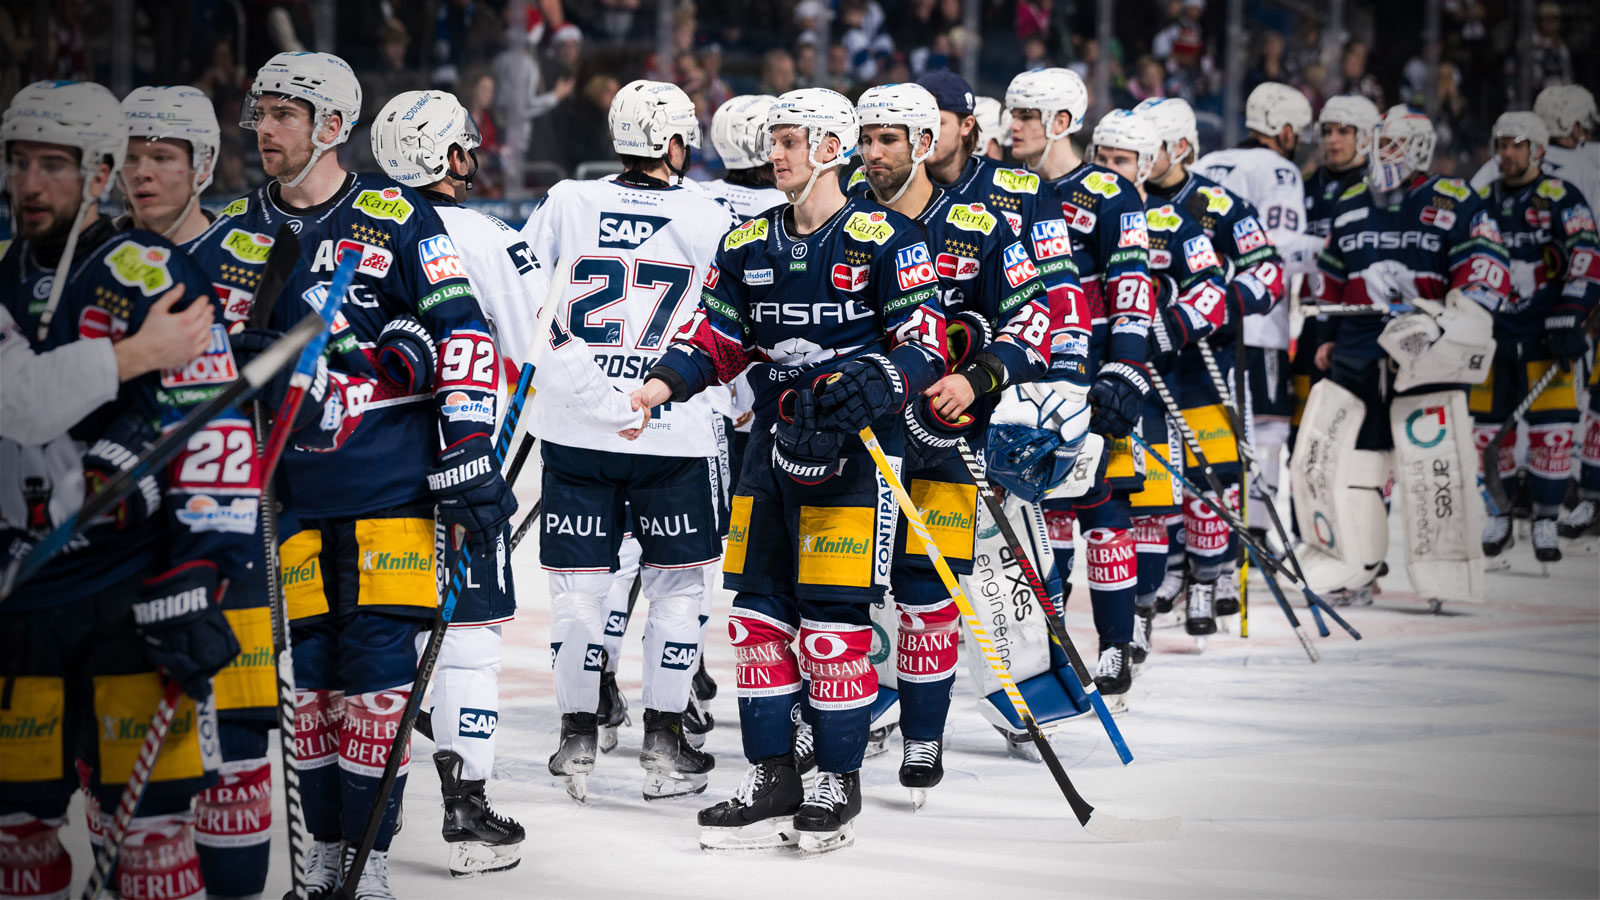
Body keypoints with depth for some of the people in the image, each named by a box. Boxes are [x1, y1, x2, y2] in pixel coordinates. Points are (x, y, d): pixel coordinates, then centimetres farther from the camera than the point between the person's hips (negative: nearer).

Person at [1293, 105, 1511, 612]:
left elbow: (1486, 269, -7)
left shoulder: (1453, 203, -1)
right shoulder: (1349, 206, 15)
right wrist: (1327, 336, 22)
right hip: (1357, 355, 5)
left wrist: (1454, 316, -21)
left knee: (1435, 464, -9)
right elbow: (1331, 280, 26)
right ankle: (1349, 568, 14)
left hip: (1427, 357, -5)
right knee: (1330, 452, 1)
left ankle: (1449, 577, 1)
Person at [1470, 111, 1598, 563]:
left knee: (1551, 431, -6)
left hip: (1547, 338, -4)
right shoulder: (1482, 202, 11)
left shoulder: (1562, 199, -4)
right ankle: (1498, 520, 15)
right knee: (1489, 429, 3)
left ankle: (1545, 521, 3)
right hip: (1493, 335, 4)